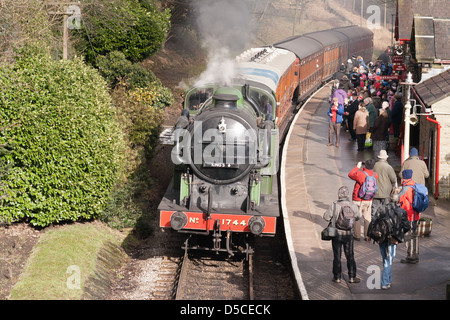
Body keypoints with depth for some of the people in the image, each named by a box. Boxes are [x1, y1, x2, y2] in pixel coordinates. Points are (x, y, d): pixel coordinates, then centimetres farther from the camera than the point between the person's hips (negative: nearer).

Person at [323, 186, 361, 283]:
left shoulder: (334, 205, -16)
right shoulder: (352, 206, -11)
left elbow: (326, 216, -8)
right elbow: (357, 216, 4)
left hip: (336, 234, -1)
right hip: (348, 234, 1)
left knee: (337, 256, 11)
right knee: (350, 256, 12)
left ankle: (337, 277, 17)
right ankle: (352, 277, 16)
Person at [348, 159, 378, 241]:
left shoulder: (360, 174, -23)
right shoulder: (375, 175, -8)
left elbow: (350, 174, -4)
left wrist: (357, 167, 4)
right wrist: (363, 169, 12)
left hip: (358, 200, -4)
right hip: (369, 200, 4)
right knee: (367, 218, 13)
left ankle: (357, 236, 13)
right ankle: (368, 236, 15)